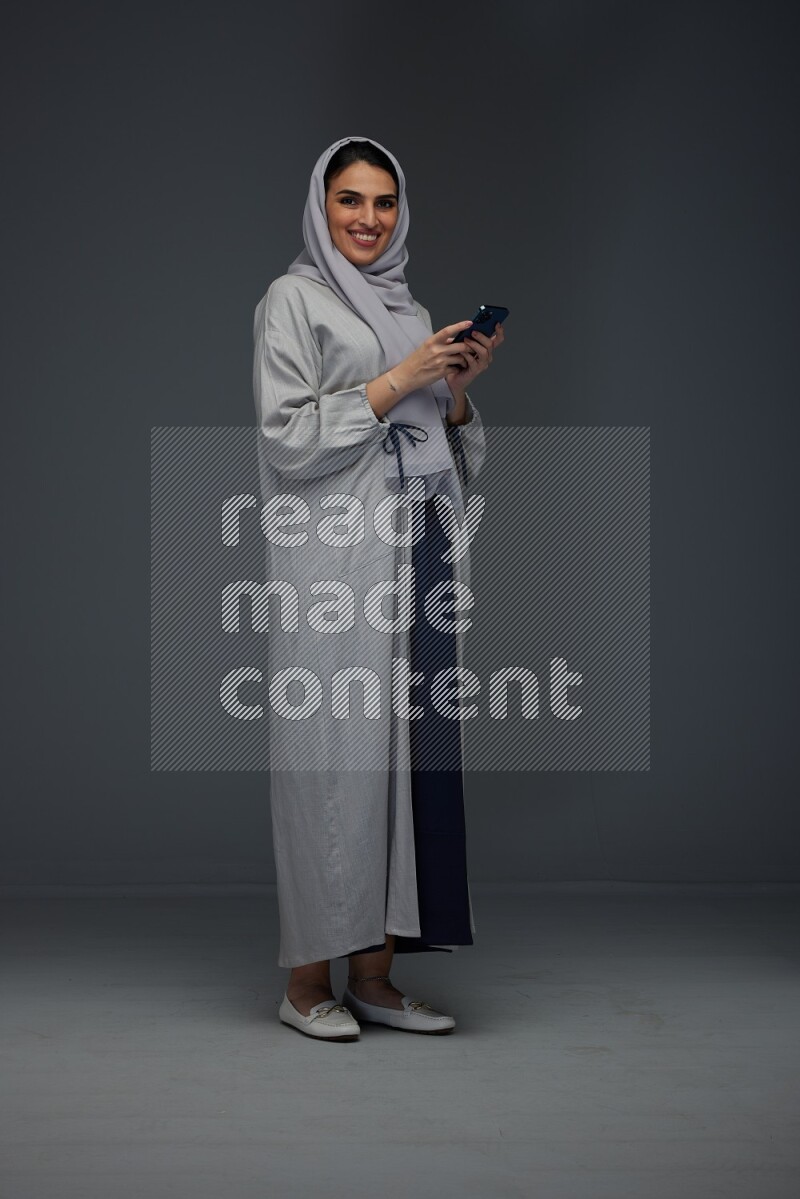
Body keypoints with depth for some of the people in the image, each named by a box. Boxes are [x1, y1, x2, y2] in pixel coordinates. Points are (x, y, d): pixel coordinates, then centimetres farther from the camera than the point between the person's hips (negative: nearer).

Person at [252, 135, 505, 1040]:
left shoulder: (412, 312, 21)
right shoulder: (293, 299, 2)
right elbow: (286, 437, -9)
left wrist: (456, 387, 2)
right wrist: (400, 379, -10)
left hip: (417, 558, 6)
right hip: (336, 563, -6)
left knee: (406, 749, 3)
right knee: (334, 754, -6)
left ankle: (374, 972, 11)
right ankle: (308, 979, 4)